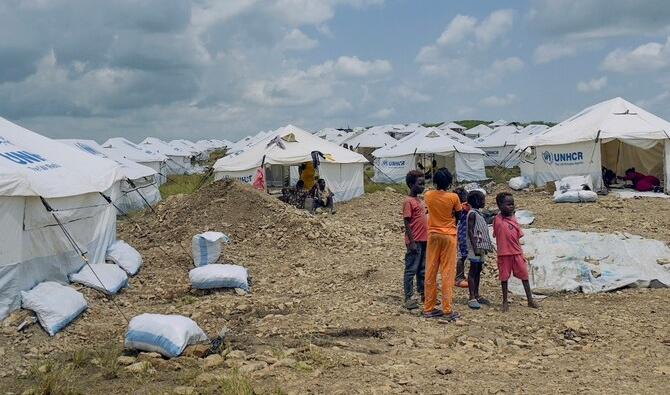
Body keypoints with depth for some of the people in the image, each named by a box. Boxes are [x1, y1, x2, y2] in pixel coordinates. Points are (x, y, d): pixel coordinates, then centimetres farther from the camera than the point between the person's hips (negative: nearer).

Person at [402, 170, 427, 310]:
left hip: (424, 241, 9)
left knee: (422, 270, 15)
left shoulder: (419, 200, 14)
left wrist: (427, 238, 17)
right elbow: (407, 223, -16)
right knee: (411, 270, -2)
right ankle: (408, 298, 2)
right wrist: (412, 242, -19)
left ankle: (423, 294, 24)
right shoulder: (408, 201, -13)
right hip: (414, 242, -9)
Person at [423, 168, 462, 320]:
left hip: (433, 235, 3)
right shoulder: (453, 197, -12)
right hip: (449, 236, -3)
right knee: (448, 273, 0)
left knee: (430, 272, 8)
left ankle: (429, 308, 12)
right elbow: (458, 216, 0)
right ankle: (448, 310, 1)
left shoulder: (428, 196, -3)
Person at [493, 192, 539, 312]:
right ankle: (505, 302, 18)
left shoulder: (513, 219, 4)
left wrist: (521, 254, 6)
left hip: (516, 253, 3)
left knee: (524, 275, 6)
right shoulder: (497, 220, -4)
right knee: (504, 277, 7)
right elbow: (496, 235, 4)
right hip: (504, 254, -3)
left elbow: (518, 238, 7)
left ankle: (530, 300, 16)